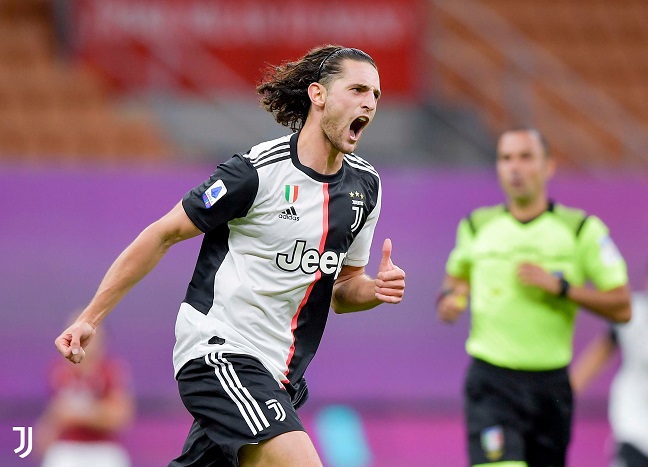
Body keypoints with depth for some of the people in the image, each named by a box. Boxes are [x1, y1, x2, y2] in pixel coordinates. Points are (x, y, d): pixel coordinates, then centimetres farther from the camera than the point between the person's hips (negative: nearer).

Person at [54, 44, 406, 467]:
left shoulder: (366, 184, 8)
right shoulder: (256, 172, -14)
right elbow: (163, 235, -5)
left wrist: (377, 289, -5)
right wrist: (90, 318, -5)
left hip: (279, 372, 8)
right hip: (219, 353, -7)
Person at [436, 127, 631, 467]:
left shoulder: (582, 230, 0)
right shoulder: (477, 227, 6)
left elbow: (621, 308, -2)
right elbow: (456, 274, 27)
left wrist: (560, 286, -14)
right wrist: (449, 297, 3)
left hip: (551, 385, 1)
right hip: (491, 383, -1)